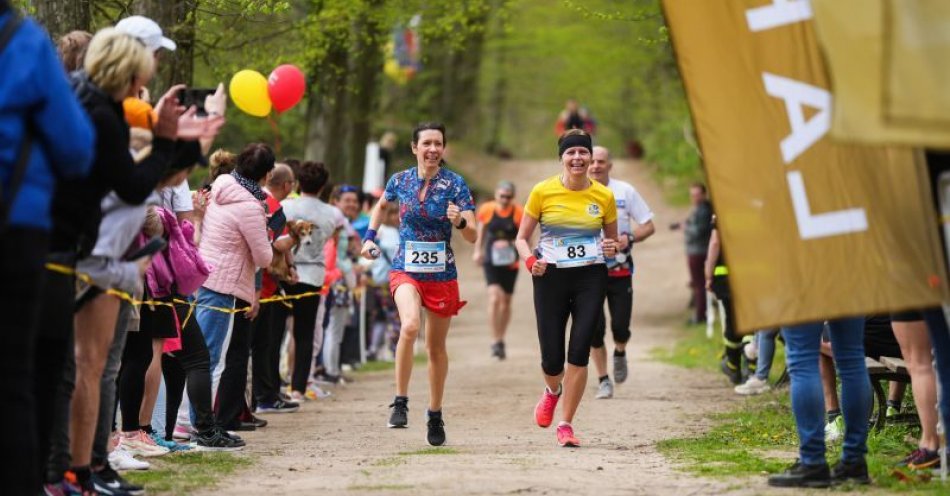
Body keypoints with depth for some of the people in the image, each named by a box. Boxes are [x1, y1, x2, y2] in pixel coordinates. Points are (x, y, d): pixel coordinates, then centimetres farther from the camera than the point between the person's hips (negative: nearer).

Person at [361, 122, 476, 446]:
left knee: (436, 346, 11)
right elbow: (382, 205, 23)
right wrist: (370, 236, 11)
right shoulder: (400, 181, 0)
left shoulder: (455, 184, -7)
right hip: (406, 270, 0)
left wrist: (460, 221, -31)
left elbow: (472, 236, -10)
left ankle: (435, 416, 28)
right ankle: (400, 402, -17)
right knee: (409, 326, -29)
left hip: (442, 274, 0)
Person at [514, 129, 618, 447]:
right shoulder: (543, 192, -2)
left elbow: (613, 240, 15)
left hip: (591, 278, 0)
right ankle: (553, 391, 36)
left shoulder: (604, 196, 2)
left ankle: (566, 424, 1)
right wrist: (530, 261, -15)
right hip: (551, 277, 0)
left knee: (579, 352, -11)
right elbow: (522, 238, 5)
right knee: (552, 358, -1)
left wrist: (612, 248, -9)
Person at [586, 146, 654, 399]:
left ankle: (620, 354, 31)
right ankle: (603, 381, 8)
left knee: (620, 326, -4)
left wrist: (629, 238, -14)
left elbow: (648, 226, 5)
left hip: (620, 270, 0)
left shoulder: (625, 191, 2)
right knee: (594, 328, -5)